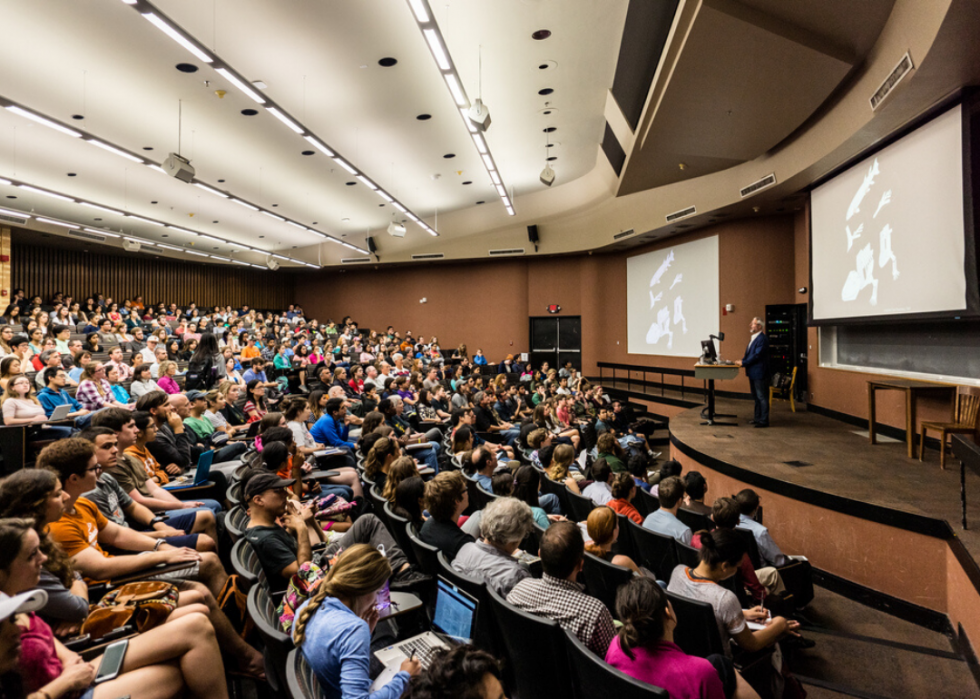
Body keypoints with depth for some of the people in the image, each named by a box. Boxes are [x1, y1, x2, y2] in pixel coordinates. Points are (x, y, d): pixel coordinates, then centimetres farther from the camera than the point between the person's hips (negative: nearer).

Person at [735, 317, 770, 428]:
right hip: (753, 373, 10)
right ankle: (758, 418, 29)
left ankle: (764, 420, 3)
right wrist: (742, 360, 2)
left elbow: (757, 355, -22)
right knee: (756, 397, 18)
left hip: (759, 373, -10)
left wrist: (743, 362, -17)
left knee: (762, 397, -3)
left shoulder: (762, 339, -17)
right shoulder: (753, 338, 15)